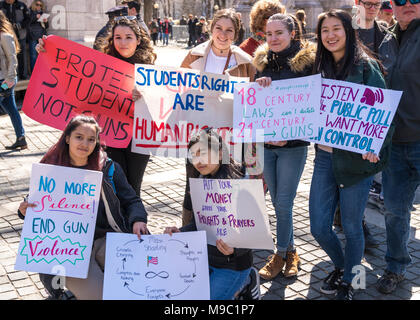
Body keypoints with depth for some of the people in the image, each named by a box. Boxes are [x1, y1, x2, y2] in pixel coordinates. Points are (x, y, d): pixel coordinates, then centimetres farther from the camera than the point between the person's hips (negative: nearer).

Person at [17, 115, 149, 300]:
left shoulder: (108, 168, 6)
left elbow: (131, 201, 9)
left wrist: (138, 220, -12)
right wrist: (25, 211, -10)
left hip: (108, 239, 2)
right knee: (99, 295, -22)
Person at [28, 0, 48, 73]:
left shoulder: (43, 13, 15)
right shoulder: (30, 12, 3)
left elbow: (46, 27, 18)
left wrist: (46, 22, -3)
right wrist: (35, 17, -16)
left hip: (42, 36, 4)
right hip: (33, 37, -4)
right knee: (33, 55, -3)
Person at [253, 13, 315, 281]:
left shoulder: (308, 61, -5)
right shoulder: (262, 62, 9)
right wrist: (258, 86, -12)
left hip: (293, 145, -4)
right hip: (265, 143, 5)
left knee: (284, 203, 0)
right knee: (278, 202, 11)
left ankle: (281, 254, 19)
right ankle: (290, 251, 28)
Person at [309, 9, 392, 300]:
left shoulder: (366, 66, -6)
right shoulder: (321, 68, 11)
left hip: (356, 157, -5)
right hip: (325, 155, 5)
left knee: (351, 227, 7)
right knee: (319, 227, 7)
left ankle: (348, 282, 31)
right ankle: (340, 266, 37)